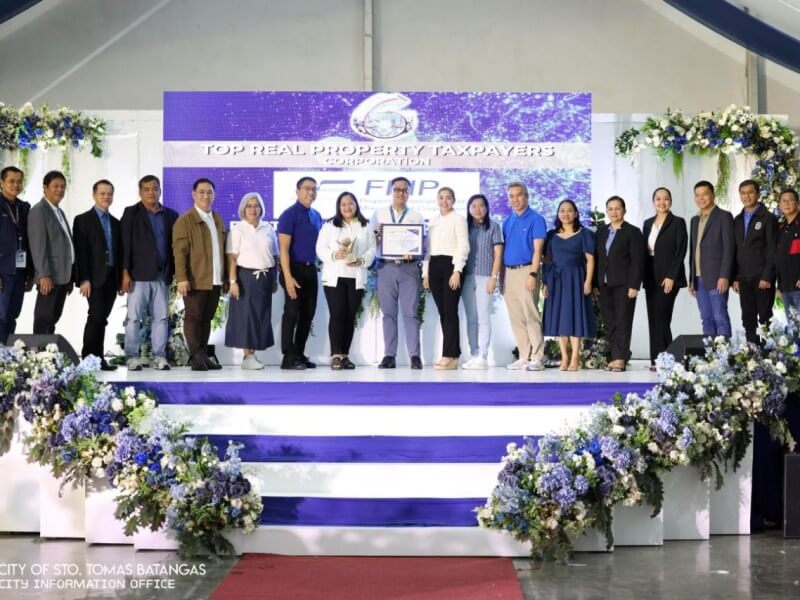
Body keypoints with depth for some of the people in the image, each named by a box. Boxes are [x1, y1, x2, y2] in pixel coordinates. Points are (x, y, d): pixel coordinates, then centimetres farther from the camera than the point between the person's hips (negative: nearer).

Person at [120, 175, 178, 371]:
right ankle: (132, 357, 3)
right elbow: (125, 244, -2)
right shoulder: (131, 213, 4)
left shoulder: (170, 215, 12)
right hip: (138, 274, -3)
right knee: (133, 317, -2)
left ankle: (159, 356, 9)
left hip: (162, 275, 3)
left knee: (161, 317, 4)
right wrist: (125, 272, -10)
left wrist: (176, 272, 3)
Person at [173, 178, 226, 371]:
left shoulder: (217, 219, 16)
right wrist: (181, 278, -19)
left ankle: (203, 355, 13)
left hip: (215, 280, 6)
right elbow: (179, 251, -11)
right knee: (194, 317, -2)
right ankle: (196, 357, 0)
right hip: (195, 280, -6)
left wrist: (226, 276, 13)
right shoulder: (185, 220, -4)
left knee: (207, 318, 8)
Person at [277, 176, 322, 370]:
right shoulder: (289, 215, -9)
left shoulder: (316, 216, 12)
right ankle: (288, 357, -1)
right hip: (295, 268, -7)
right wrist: (288, 277, -22)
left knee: (308, 313, 9)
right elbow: (284, 248, -15)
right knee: (292, 312, -5)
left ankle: (299, 354, 18)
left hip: (311, 269, 7)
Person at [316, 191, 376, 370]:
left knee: (350, 316, 4)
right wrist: (334, 255, -18)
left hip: (357, 277, 2)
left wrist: (362, 260, -14)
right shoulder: (329, 225, 7)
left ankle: (345, 355, 10)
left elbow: (372, 250, 5)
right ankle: (335, 355, -7)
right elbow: (320, 248, 0)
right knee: (337, 315, -8)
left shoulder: (366, 227, 11)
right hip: (334, 276, -2)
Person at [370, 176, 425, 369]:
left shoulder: (416, 216, 11)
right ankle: (389, 355, 2)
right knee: (388, 312, 1)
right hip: (386, 267, 1)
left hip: (409, 268, -1)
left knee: (410, 312, -4)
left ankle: (414, 355, -5)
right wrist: (377, 233, -13)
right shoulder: (378, 214, 12)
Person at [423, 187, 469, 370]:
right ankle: (453, 353, 11)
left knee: (450, 311, -8)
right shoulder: (433, 221, 18)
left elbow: (463, 246, -8)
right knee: (442, 312, 5)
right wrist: (425, 272, 11)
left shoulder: (458, 219, -1)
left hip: (450, 264, -6)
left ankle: (450, 356, -6)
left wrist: (457, 271, -17)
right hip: (434, 266, 6)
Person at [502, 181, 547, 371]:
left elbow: (537, 249, -9)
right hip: (509, 272, 6)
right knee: (516, 318, 7)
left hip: (525, 270, -6)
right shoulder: (507, 222, 15)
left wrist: (533, 274, -18)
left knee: (531, 315, -8)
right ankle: (524, 357, 13)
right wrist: (502, 277, 11)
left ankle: (537, 358, -5)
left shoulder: (536, 219, -3)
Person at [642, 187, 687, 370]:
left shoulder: (677, 223, -2)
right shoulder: (648, 223, 14)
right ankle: (656, 359, 7)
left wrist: (671, 276, -16)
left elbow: (680, 252, -9)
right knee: (653, 319, 4)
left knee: (661, 317, -11)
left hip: (668, 277, -6)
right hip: (651, 278, 6)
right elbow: (644, 251, 13)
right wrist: (644, 276, 6)